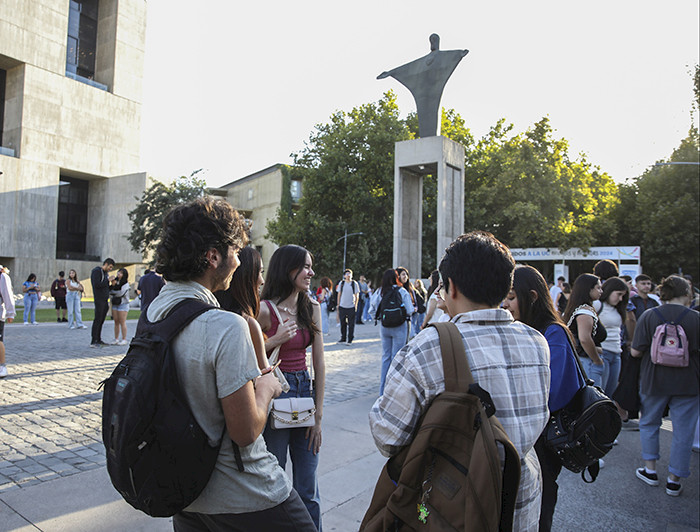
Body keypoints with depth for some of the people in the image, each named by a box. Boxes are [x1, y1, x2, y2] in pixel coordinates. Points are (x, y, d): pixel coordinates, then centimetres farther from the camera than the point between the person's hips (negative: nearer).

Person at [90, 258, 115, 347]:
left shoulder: (105, 273, 20)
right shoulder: (97, 271, -6)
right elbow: (97, 284, -19)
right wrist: (108, 280, -15)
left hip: (104, 300, 8)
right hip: (99, 300, -8)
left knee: (101, 320, 8)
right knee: (97, 320, -8)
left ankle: (98, 340, 13)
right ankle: (93, 341, -5)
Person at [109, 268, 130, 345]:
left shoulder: (125, 284, -8)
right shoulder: (115, 281, 11)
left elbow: (121, 293, -17)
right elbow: (109, 291, 9)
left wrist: (112, 292, -5)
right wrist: (112, 285, -7)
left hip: (123, 304, -6)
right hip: (114, 304, 6)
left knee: (122, 322, -4)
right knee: (116, 322, 9)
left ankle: (124, 339, 2)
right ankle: (116, 339, 15)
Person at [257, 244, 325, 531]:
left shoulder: (312, 308, 3)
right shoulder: (264, 310, -12)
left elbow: (319, 363, 4)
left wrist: (318, 415, 2)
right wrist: (276, 340, -19)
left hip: (304, 389, 5)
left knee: (308, 490, 13)